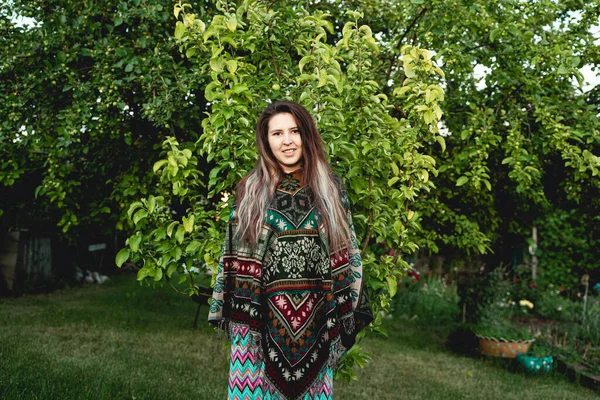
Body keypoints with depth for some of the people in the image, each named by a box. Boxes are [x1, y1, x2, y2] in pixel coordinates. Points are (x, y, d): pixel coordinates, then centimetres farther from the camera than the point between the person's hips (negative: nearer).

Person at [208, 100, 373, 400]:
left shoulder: (330, 189, 4)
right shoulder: (250, 191, 3)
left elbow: (346, 253, 3)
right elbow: (235, 257, 3)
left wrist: (344, 312, -1)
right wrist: (236, 314, -1)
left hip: (315, 319, 1)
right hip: (262, 319, 0)